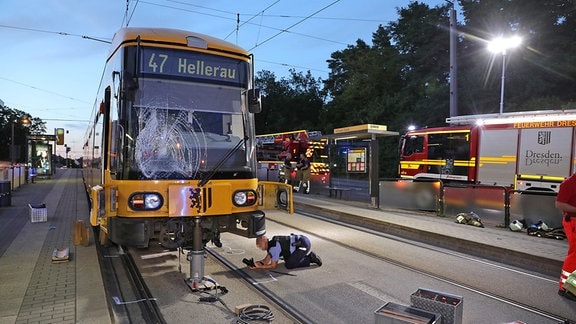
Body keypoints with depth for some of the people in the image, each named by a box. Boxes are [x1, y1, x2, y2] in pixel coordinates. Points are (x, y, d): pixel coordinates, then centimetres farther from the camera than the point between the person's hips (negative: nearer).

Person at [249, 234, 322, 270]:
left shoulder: (274, 247, -19)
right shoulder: (270, 243, 9)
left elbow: (273, 266, -12)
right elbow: (266, 261, 13)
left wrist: (260, 267, -8)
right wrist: (255, 263, -2)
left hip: (304, 245, -10)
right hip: (301, 240, 10)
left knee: (288, 265, -11)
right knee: (287, 259, 22)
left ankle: (310, 258, -3)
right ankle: (309, 255, 18)